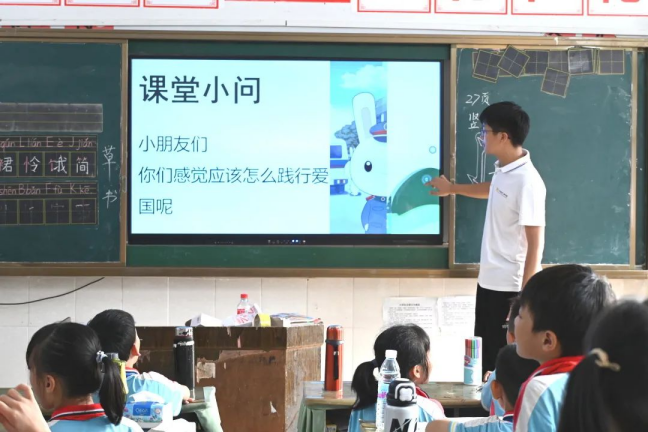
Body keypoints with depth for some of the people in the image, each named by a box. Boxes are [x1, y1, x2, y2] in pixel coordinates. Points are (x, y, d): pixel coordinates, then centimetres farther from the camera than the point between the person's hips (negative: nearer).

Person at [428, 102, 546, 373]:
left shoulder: (527, 182, -21)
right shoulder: (503, 170, 5)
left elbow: (535, 245, -21)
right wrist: (452, 188, 44)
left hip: (511, 287, -9)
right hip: (488, 282, 9)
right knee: (485, 362, 15)